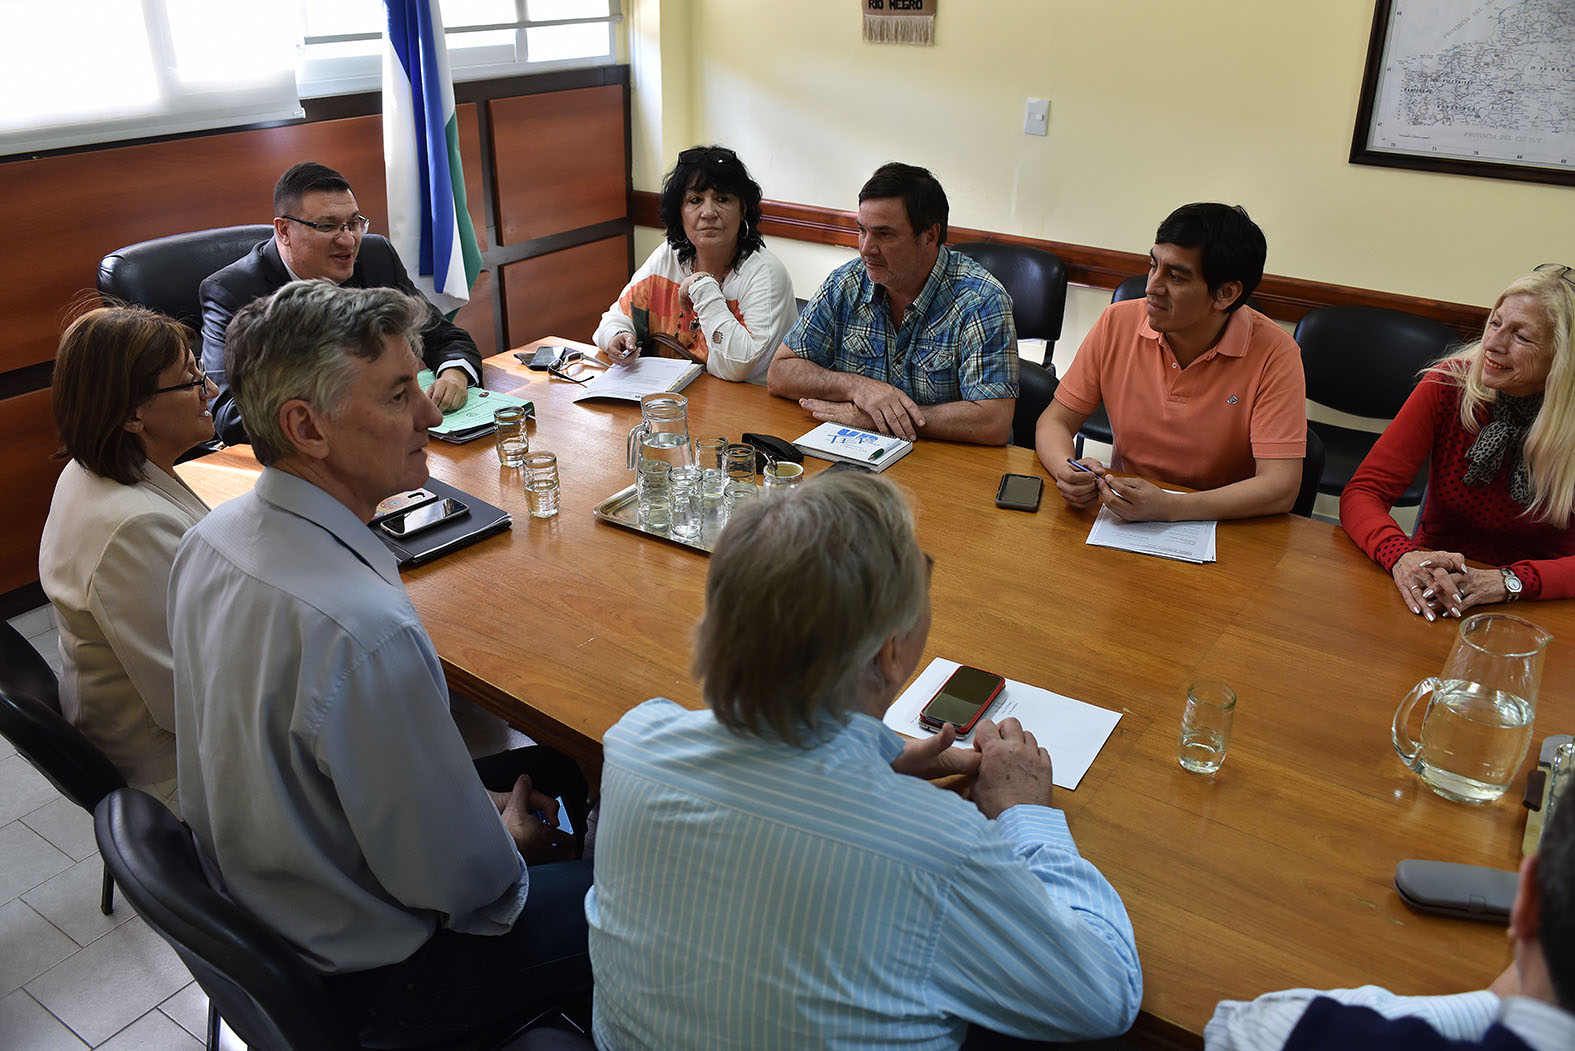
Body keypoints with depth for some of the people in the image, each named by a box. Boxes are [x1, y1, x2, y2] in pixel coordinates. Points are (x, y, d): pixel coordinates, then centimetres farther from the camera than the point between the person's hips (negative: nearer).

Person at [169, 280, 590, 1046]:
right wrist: (510, 847, -3)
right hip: (364, 975, -8)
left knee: (551, 771, 21)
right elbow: (457, 883, -26)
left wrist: (482, 803, 6)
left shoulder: (209, 539, -9)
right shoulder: (363, 631, -39)